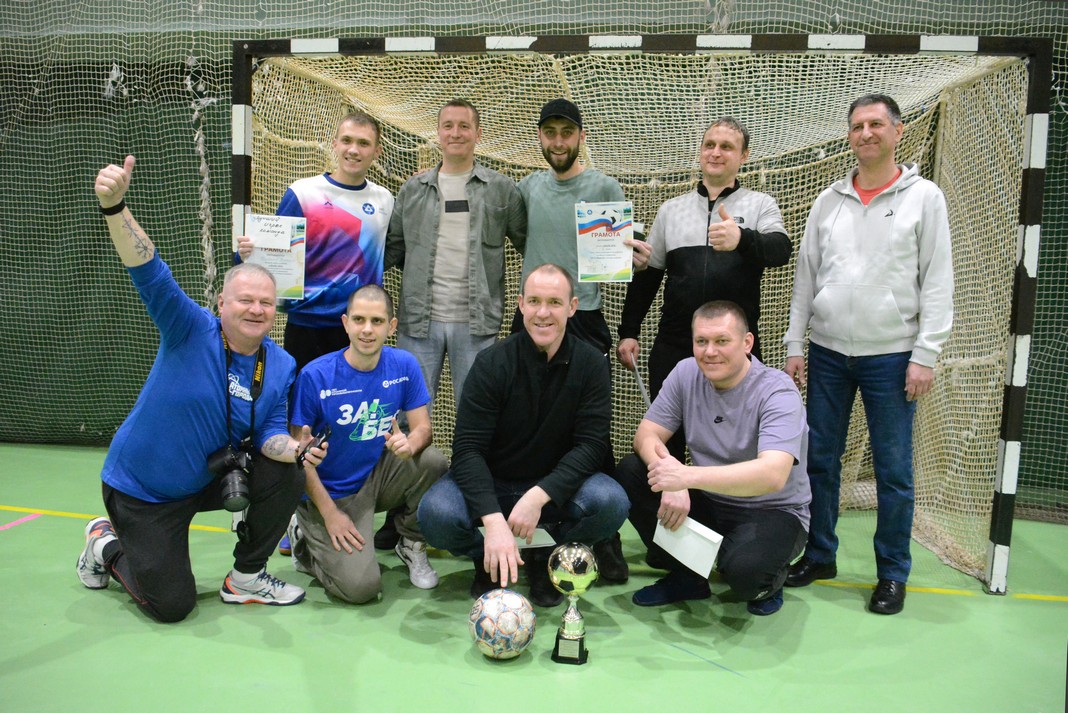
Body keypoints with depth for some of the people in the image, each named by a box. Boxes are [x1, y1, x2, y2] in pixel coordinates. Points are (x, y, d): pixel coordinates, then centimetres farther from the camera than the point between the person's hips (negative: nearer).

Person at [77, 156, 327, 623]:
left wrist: (296, 449, -33)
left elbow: (270, 434, -9)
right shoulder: (191, 330, -20)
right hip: (141, 490, -4)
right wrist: (114, 206, -49)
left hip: (210, 476, 4)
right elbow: (148, 272, -33)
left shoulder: (280, 367, -7)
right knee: (172, 605, -2)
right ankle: (107, 545, 29)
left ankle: (245, 579, 3)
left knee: (285, 475, -19)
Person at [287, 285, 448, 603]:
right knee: (361, 586, -19)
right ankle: (306, 541, 15)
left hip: (377, 477, 4)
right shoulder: (315, 376, -18)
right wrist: (330, 513, -15)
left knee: (433, 461, -26)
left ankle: (412, 545, 3)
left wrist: (409, 444, -30)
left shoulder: (404, 365, -7)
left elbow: (423, 428, -4)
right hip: (330, 493, -3)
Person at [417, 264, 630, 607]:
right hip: (491, 485, -1)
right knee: (436, 513, -31)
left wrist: (538, 496, -30)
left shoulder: (591, 365, -9)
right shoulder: (492, 363, -14)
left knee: (611, 502, -29)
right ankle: (490, 560, 5)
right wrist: (493, 521, -35)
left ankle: (543, 557, 2)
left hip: (555, 487, 1)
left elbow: (591, 445, -14)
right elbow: (468, 448, -20)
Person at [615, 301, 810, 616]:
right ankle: (686, 576, 2)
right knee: (630, 471, -14)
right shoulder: (686, 373, -5)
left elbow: (773, 475, -35)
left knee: (744, 568, -36)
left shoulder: (778, 392, -21)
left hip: (772, 512, -5)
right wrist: (669, 477, -29)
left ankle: (768, 581, 5)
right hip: (707, 502, 6)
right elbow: (646, 435, -7)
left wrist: (687, 476, -43)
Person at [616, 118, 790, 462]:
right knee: (666, 439, 8)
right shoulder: (671, 210, 13)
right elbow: (645, 275, 15)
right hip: (673, 348, 2)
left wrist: (742, 239, -36)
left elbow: (781, 250, -15)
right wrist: (628, 333, 8)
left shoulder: (760, 205, 5)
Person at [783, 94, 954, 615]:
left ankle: (892, 574, 18)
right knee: (820, 459, 9)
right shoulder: (829, 200, 9)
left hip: (891, 356, -3)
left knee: (894, 469, 3)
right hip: (827, 353, 4)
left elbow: (937, 282, -4)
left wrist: (925, 354, -10)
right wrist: (794, 345, 6)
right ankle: (819, 556, 25)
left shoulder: (924, 197, 0)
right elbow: (806, 276, 10)